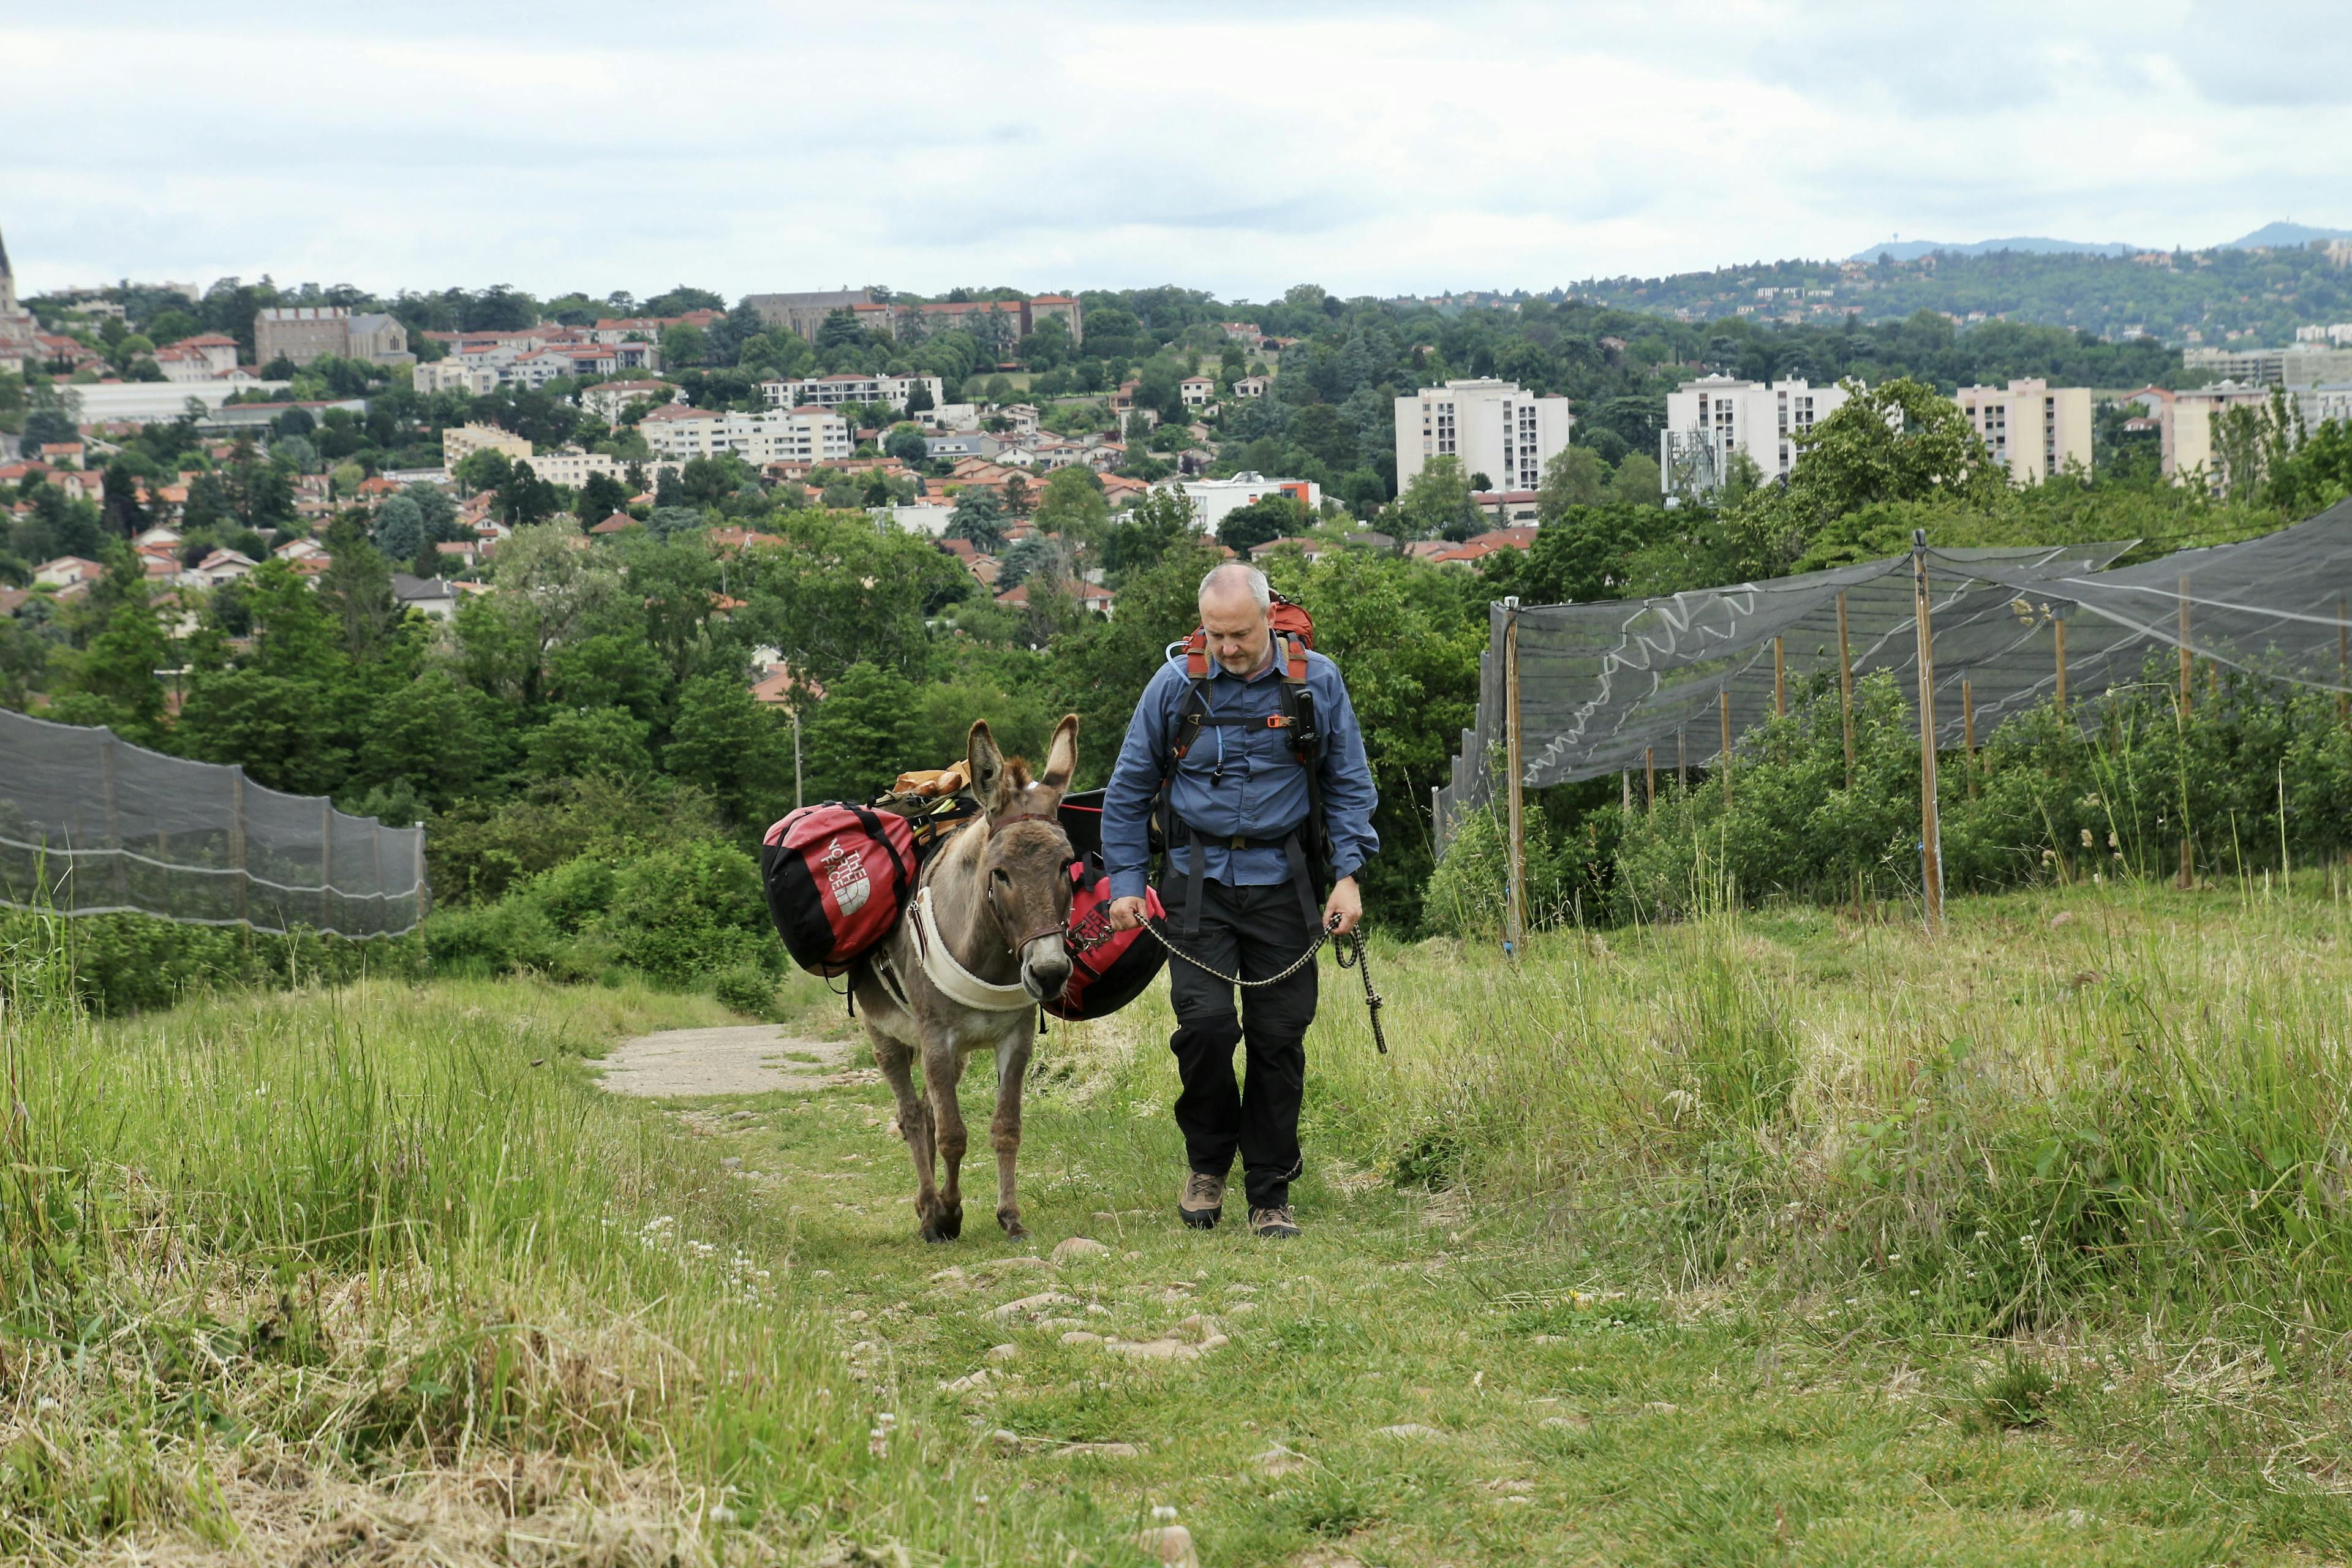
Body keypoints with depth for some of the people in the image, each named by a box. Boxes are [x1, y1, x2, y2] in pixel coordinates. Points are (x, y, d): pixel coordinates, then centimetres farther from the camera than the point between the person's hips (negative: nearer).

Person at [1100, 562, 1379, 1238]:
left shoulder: (1317, 682, 0)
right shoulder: (1175, 685, -1)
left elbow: (1349, 785, 7)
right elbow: (1129, 792, 8)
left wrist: (1348, 874, -4)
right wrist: (1127, 881, 2)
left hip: (1282, 883, 1)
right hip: (1200, 879, -1)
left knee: (1280, 1037, 2)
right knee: (1205, 1022, -14)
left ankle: (1270, 1195, 13)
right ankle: (1208, 1162, 11)